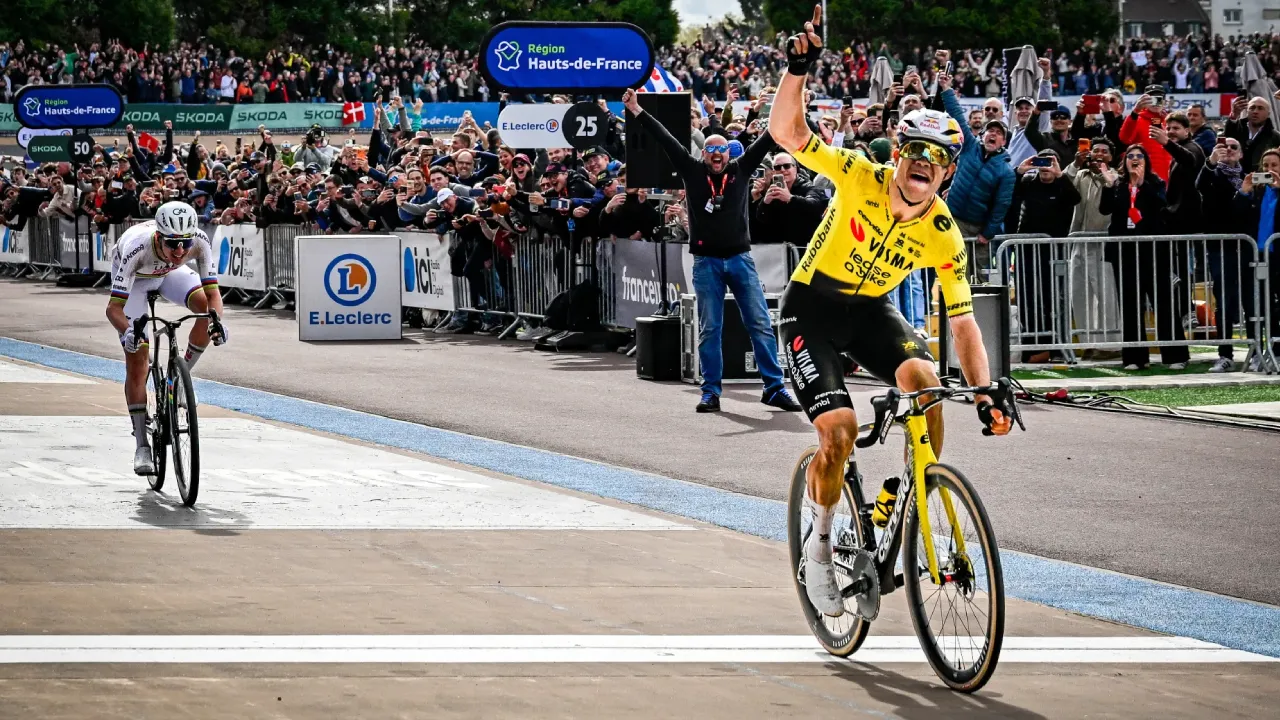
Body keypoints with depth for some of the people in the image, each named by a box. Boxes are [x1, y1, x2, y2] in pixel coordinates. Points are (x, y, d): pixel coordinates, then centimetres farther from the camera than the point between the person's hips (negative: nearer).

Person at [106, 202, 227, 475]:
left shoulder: (199, 241, -36)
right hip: (135, 277, -2)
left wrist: (217, 319, -53)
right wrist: (128, 331, -61)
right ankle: (141, 446, -2)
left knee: (206, 308, -27)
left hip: (169, 271, 3)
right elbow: (113, 308, -42)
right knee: (136, 360, -10)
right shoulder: (137, 247, -43)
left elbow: (213, 293, -32)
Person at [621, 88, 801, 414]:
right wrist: (638, 113, -3)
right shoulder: (692, 172, 3)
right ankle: (711, 392, 9)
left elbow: (765, 141, 4)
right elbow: (665, 139, 0)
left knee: (760, 323, -1)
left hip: (740, 258, 1)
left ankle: (774, 387, 3)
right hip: (706, 262, -1)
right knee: (709, 329, 4)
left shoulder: (741, 170, 5)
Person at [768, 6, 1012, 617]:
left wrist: (985, 394, -20)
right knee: (840, 429, -20)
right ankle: (819, 544, 4)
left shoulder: (944, 236, -14)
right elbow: (786, 132, -27)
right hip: (811, 305, -3)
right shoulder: (860, 177, -20)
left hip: (870, 311, 3)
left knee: (923, 378, -28)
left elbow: (963, 321, -9)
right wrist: (799, 67, -42)